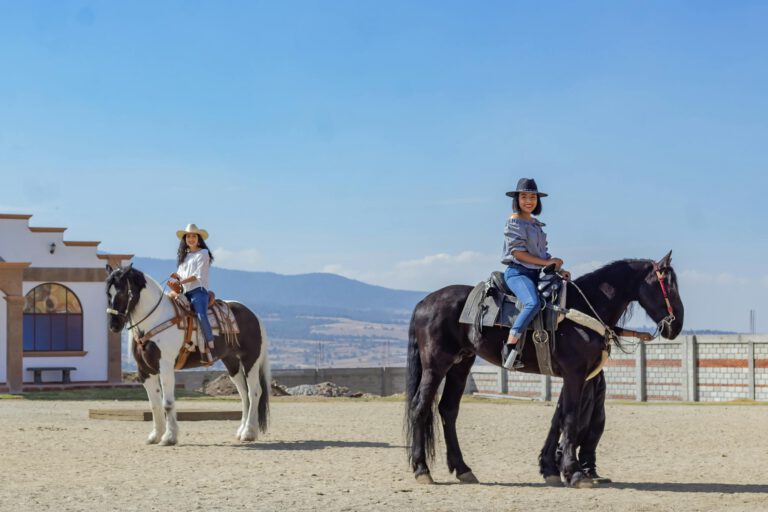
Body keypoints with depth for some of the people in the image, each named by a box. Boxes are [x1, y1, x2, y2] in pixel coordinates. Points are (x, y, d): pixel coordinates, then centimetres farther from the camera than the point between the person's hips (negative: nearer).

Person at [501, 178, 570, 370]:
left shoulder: (536, 224, 20)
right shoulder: (514, 222, -4)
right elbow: (518, 252, -12)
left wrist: (558, 269, 7)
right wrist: (545, 262, -13)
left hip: (536, 274, 9)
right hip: (517, 272, -9)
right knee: (533, 303, -34)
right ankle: (509, 348, -37)